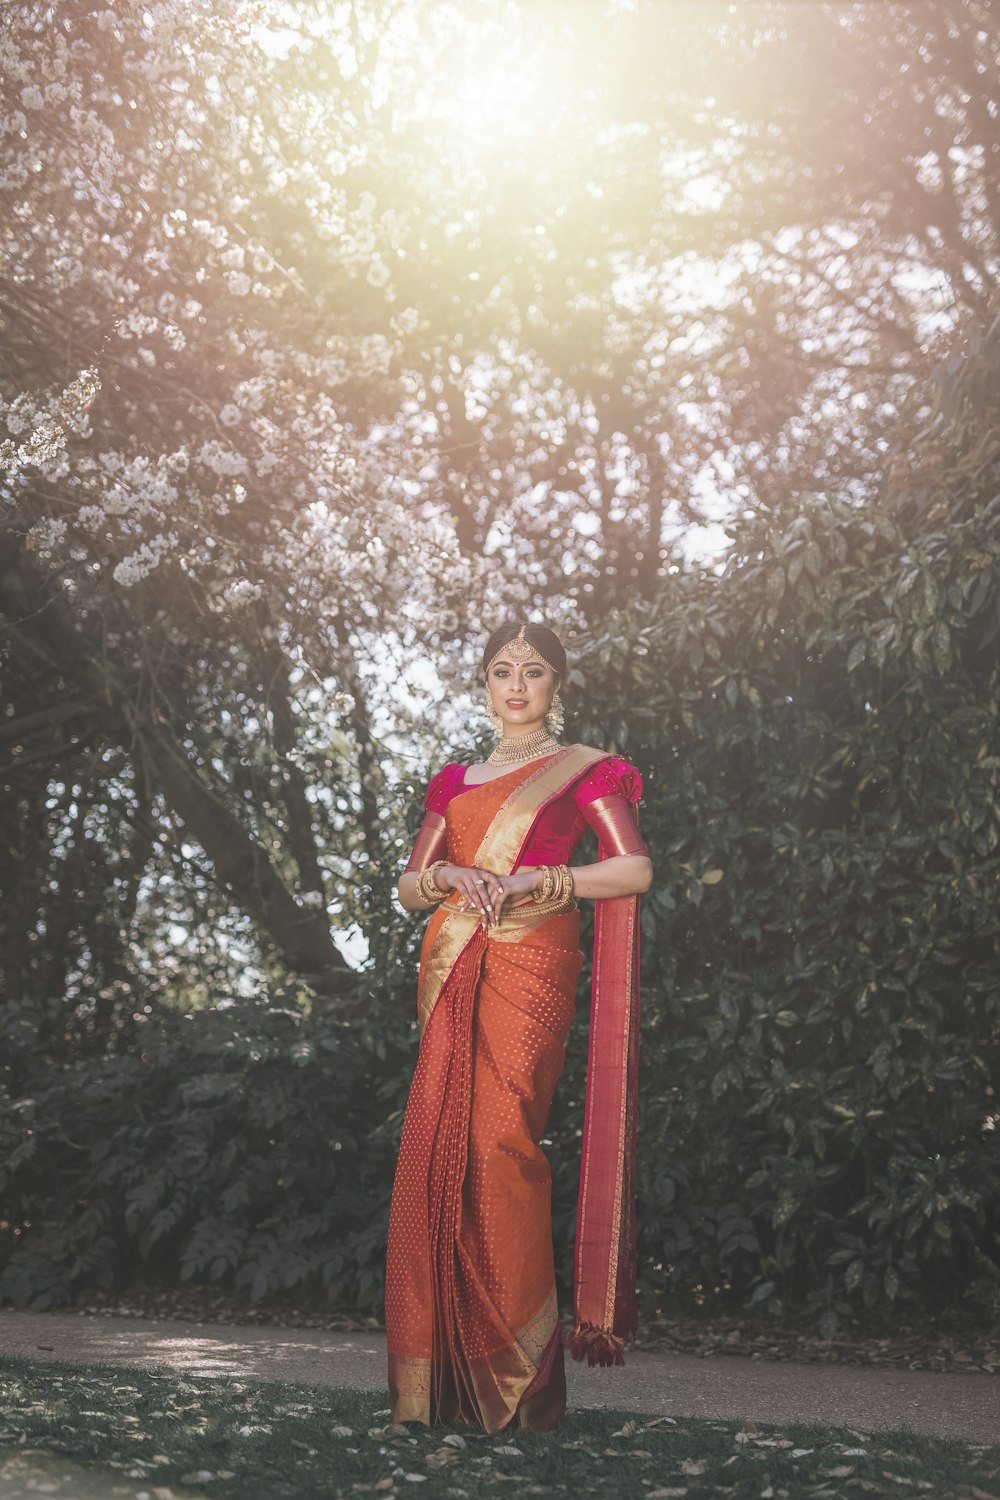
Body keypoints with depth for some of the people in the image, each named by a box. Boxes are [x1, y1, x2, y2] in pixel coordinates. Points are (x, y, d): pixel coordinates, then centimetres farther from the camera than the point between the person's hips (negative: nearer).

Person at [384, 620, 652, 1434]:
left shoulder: (583, 770, 9)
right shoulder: (458, 780, 22)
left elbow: (636, 869, -3)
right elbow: (408, 889, 18)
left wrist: (533, 879, -11)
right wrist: (451, 875, -4)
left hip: (531, 968, -5)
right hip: (454, 971, 5)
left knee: (500, 1140, -17)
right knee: (439, 1148, -5)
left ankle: (517, 1372, -10)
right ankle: (445, 1374, -1)